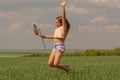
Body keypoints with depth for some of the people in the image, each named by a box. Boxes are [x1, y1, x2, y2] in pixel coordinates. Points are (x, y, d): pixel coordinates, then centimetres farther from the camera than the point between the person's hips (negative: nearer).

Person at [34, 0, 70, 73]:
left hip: (60, 46, -9)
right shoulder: (57, 29, 18)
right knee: (50, 64, 1)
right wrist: (44, 36, 37)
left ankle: (67, 69, 11)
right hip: (55, 47, 9)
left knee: (55, 64, -17)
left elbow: (63, 17, -16)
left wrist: (63, 7, -25)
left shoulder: (64, 28, -3)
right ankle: (65, 67, 18)